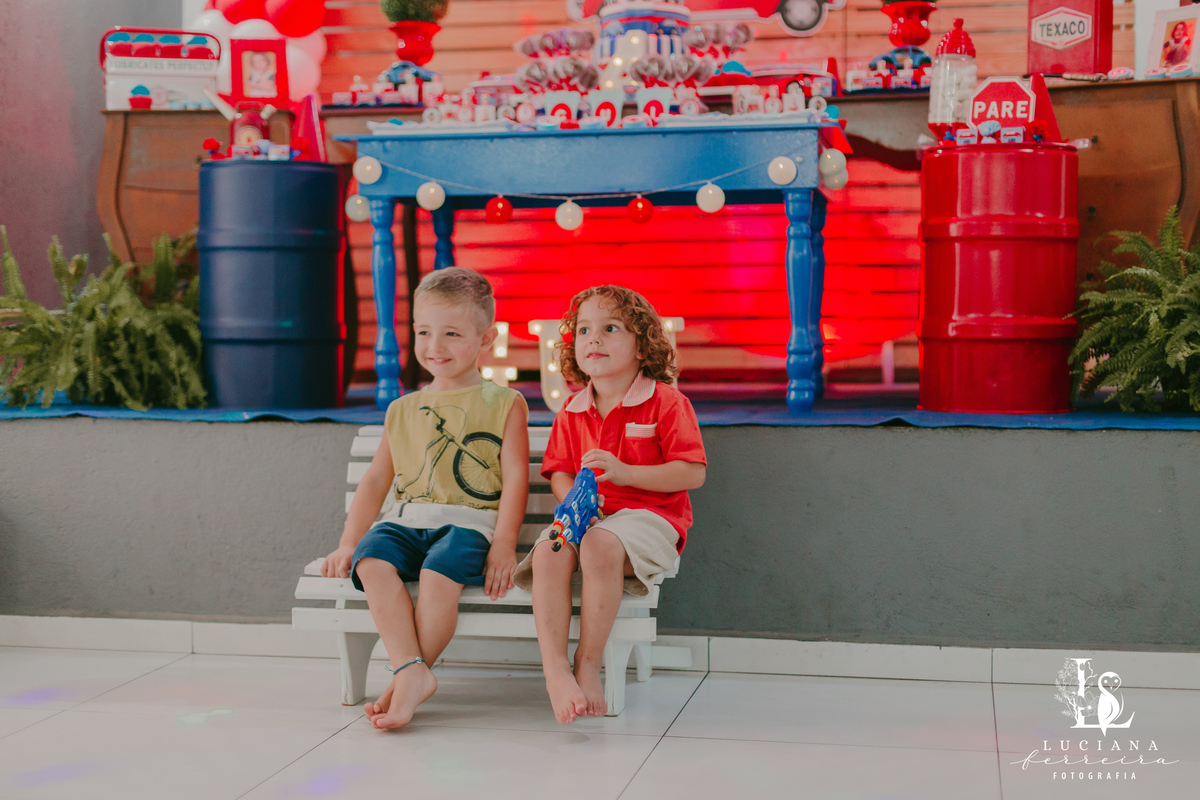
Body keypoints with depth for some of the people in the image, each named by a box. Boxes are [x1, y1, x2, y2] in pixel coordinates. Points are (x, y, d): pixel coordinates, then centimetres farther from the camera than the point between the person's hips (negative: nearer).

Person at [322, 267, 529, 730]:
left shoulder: (504, 404, 10)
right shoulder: (403, 411, 22)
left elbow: (515, 478, 2)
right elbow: (377, 480, 23)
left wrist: (503, 546, -10)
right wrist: (348, 542, 12)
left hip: (468, 522, -4)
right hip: (407, 521, 4)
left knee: (439, 575, -36)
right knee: (372, 562, -30)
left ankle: (404, 681, -26)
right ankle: (412, 672, -35)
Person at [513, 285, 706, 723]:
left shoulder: (666, 403, -1)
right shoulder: (571, 414, 15)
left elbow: (692, 474, -8)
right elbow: (559, 474, 14)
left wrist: (624, 473, -18)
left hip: (648, 514, -4)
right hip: (585, 516, 5)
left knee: (600, 547, -38)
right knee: (549, 553, -30)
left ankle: (589, 665, -27)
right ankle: (555, 668, -33)